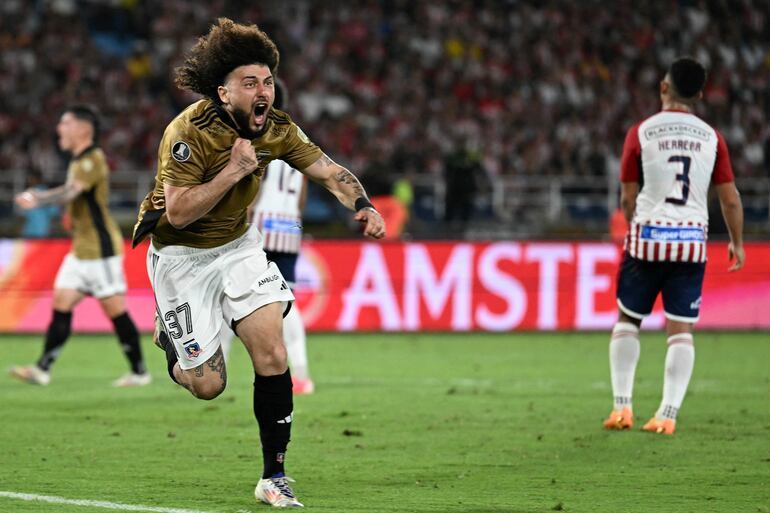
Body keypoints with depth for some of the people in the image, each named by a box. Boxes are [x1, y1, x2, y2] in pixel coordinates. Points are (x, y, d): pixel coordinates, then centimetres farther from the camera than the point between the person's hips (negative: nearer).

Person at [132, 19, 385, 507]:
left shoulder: (276, 128, -10)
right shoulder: (190, 133, -27)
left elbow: (328, 169, -7)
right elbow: (178, 212, -29)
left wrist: (363, 205, -27)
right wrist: (234, 170, -34)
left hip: (238, 244, 5)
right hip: (181, 255, -4)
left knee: (272, 354, -12)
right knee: (208, 385, -3)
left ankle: (274, 478, -1)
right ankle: (171, 338, 33)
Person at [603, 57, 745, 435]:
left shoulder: (641, 133, -3)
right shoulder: (712, 138, 2)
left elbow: (628, 197, 2)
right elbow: (730, 198, 4)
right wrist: (737, 243, 18)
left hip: (647, 235, -1)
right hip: (692, 240, 1)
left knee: (627, 320, 14)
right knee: (681, 330, 4)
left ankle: (621, 407, 10)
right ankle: (668, 414, -2)